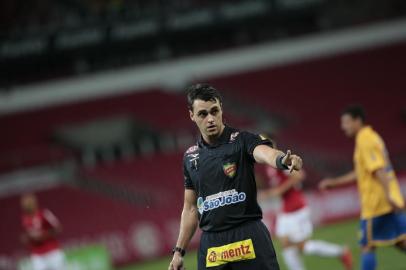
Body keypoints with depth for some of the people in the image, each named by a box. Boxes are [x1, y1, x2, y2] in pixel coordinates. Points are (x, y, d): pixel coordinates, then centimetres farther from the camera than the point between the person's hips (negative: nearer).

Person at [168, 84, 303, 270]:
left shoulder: (242, 141, -3)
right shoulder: (191, 157, 12)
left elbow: (264, 152, -26)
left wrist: (282, 160, -49)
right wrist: (179, 251, 15)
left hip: (248, 239, -4)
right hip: (210, 245, 4)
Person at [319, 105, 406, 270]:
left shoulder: (365, 140, -12)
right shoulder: (372, 137, 18)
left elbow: (378, 170, -23)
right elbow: (361, 173, 26)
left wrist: (388, 196, -30)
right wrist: (334, 182, 25)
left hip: (376, 204, -9)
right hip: (389, 201, 9)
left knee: (368, 247, -2)